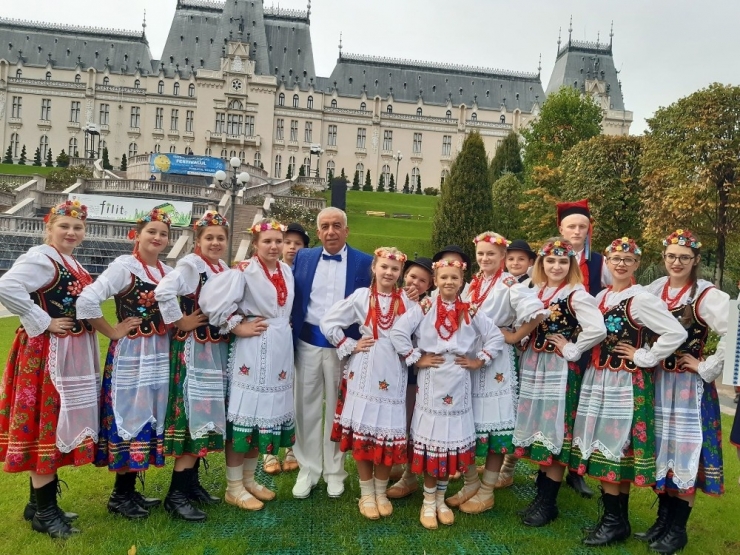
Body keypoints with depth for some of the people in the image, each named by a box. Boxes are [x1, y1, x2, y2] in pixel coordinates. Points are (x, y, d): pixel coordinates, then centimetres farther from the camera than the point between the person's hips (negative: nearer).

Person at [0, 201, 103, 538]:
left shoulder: (72, 264, 15)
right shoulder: (41, 258, -13)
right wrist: (45, 323, -22)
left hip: (70, 355, 10)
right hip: (47, 354, -10)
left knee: (57, 423, 14)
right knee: (46, 424, -2)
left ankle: (40, 503, 27)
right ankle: (43, 512, 9)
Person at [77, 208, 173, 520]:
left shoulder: (169, 272, 10)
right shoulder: (124, 266, -12)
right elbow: (86, 300, -22)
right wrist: (112, 332, -14)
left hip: (160, 354, 7)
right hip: (131, 354, -7)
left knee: (150, 417, 12)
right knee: (130, 417, -1)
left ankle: (130, 490, 26)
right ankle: (120, 495, 15)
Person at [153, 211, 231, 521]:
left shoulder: (224, 269, 10)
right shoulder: (191, 264, -15)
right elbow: (163, 292, -31)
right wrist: (180, 323, -20)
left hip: (218, 349, 8)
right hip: (194, 350, -8)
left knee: (207, 417, 14)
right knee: (196, 417, -8)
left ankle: (191, 482, 27)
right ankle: (175, 495, 2)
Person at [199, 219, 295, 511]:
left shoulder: (286, 271, 9)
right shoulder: (244, 270, -13)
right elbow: (213, 298, -23)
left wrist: (284, 327, 10)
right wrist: (237, 326, -17)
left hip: (281, 351, 7)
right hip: (253, 350, -7)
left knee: (267, 413, 14)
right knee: (244, 413, 0)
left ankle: (248, 479, 29)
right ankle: (234, 488, 13)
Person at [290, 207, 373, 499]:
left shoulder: (364, 262, -2)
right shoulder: (303, 257, 6)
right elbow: (293, 299, 8)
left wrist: (359, 343, -8)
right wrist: (291, 336, 1)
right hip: (307, 342, 2)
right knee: (306, 408, 9)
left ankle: (335, 471, 24)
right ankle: (308, 470, 24)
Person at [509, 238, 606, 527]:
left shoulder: (576, 295, -11)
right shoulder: (532, 291, 9)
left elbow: (598, 330, -23)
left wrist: (571, 350, -15)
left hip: (560, 371, -6)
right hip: (532, 367, 6)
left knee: (554, 432, 2)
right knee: (537, 429, 13)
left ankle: (548, 503, 14)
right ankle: (541, 495, 26)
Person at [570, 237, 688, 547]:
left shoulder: (642, 299, -11)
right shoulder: (601, 297, 11)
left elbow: (677, 334, -19)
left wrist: (644, 358, -14)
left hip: (626, 383, -7)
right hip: (597, 380, 7)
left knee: (615, 445, -4)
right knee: (601, 444, 11)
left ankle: (616, 520, 10)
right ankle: (615, 517, 23)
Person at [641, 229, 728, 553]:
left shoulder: (707, 295, -13)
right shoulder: (654, 289, 3)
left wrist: (706, 368, -17)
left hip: (689, 387, -5)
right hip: (656, 382, 5)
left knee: (685, 454, 3)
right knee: (660, 451, 13)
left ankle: (677, 529, 19)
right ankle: (662, 520, 28)